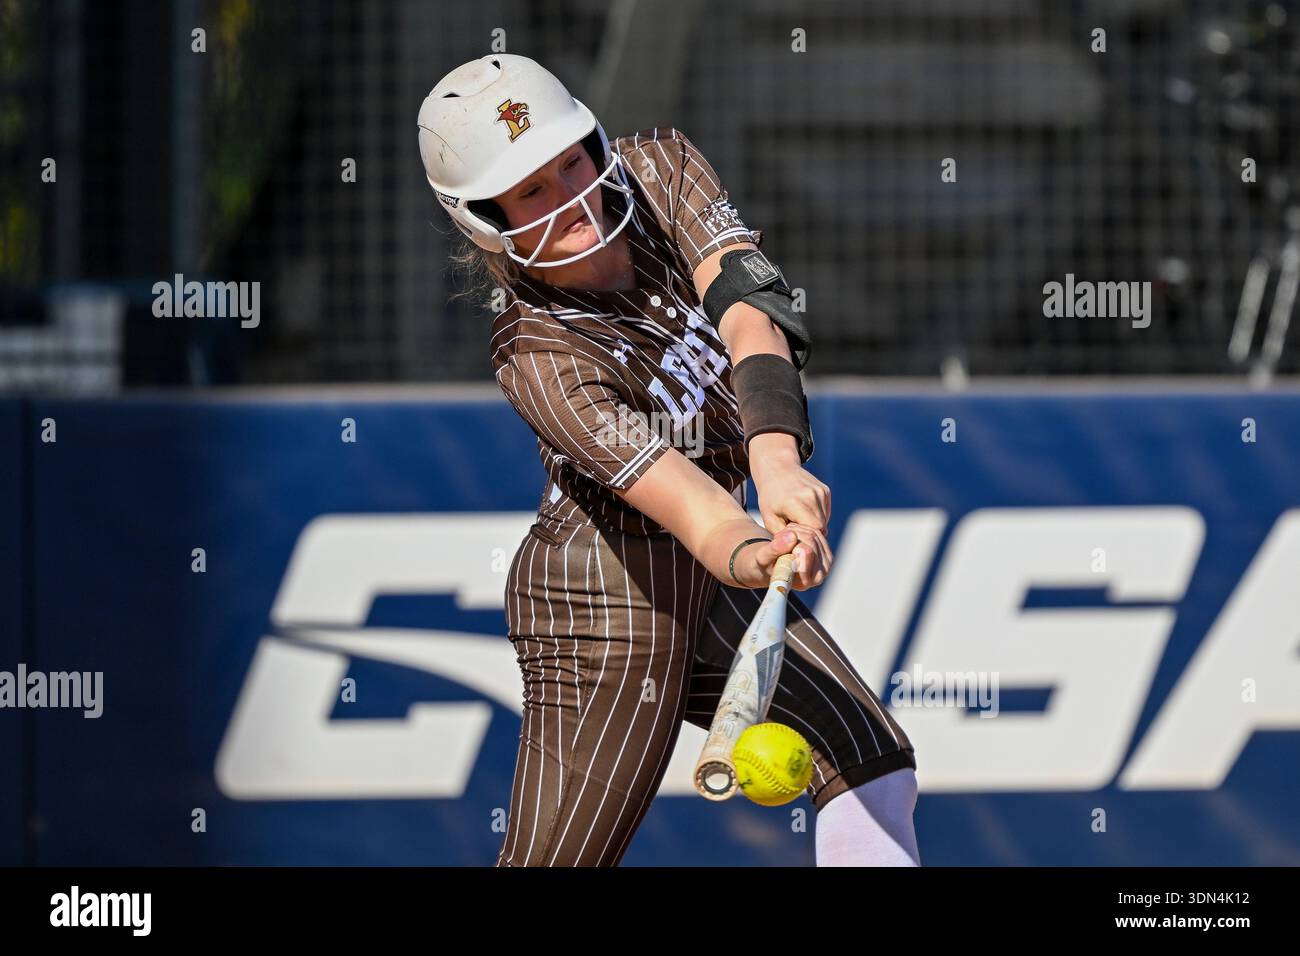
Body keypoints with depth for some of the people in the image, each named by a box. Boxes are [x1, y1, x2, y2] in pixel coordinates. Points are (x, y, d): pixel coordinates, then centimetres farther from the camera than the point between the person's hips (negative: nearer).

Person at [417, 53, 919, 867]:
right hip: (603, 596, -7)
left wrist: (776, 457, -45)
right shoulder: (537, 353, -25)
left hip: (709, 583, 7)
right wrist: (748, 554, -61)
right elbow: (665, 481, -39)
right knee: (561, 859, -7)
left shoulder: (659, 170, -10)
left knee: (875, 769, -2)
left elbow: (746, 304, -26)